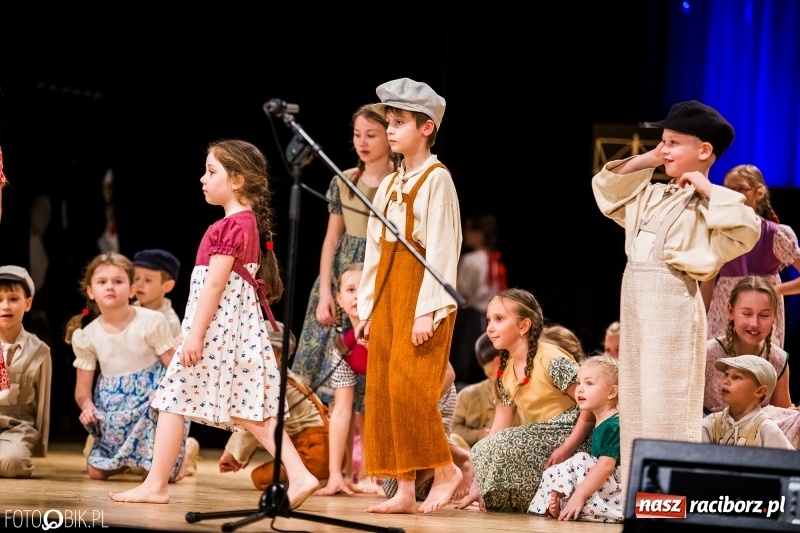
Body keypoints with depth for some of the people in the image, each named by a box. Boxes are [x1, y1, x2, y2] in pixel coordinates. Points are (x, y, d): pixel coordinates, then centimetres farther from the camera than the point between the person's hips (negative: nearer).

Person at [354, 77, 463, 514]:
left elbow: (441, 248, -13)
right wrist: (367, 307, 11)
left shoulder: (436, 179, -7)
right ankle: (404, 490, 4)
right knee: (382, 389, 2)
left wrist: (428, 309, -19)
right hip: (388, 292, 8)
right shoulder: (389, 185, 16)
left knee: (409, 385, -15)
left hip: (421, 292, -8)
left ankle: (445, 469, 1)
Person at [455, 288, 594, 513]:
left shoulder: (551, 360, -15)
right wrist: (478, 484, 0)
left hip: (569, 437, -8)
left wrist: (566, 449, -23)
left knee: (501, 446, -26)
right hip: (539, 441, 8)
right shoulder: (505, 371, 8)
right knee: (480, 451, -2)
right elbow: (499, 428, 7)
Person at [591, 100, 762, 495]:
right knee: (635, 403, 10)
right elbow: (605, 189, 28)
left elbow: (747, 229, -24)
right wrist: (643, 162, 15)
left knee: (667, 406, -9)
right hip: (635, 301, 8)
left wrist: (707, 190, -18)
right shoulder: (653, 197, 16)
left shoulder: (708, 204, -7)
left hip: (673, 305, -8)